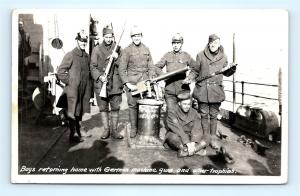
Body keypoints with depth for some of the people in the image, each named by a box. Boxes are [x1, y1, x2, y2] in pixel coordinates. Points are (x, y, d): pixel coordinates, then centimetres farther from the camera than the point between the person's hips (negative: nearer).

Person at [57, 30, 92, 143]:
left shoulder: (87, 56, 10)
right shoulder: (70, 55, -9)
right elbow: (60, 72, -11)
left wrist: (89, 85, 13)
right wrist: (69, 82, -11)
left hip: (84, 90, 6)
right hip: (73, 90, -6)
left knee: (80, 111, 15)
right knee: (73, 112, 1)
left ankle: (78, 131, 31)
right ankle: (73, 134, 11)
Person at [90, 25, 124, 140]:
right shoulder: (97, 49, 6)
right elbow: (93, 66, 3)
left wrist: (116, 58, -13)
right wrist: (99, 76, -13)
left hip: (115, 83, 1)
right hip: (101, 83, -1)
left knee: (115, 108, 5)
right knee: (103, 108, 6)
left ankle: (114, 130, 16)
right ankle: (106, 130, 18)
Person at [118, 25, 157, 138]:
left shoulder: (146, 50, 12)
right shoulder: (127, 50, 0)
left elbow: (151, 67, 13)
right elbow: (121, 69, -4)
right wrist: (127, 84, -12)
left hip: (145, 81, 3)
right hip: (131, 82, -3)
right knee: (133, 105, 1)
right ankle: (133, 128, 14)